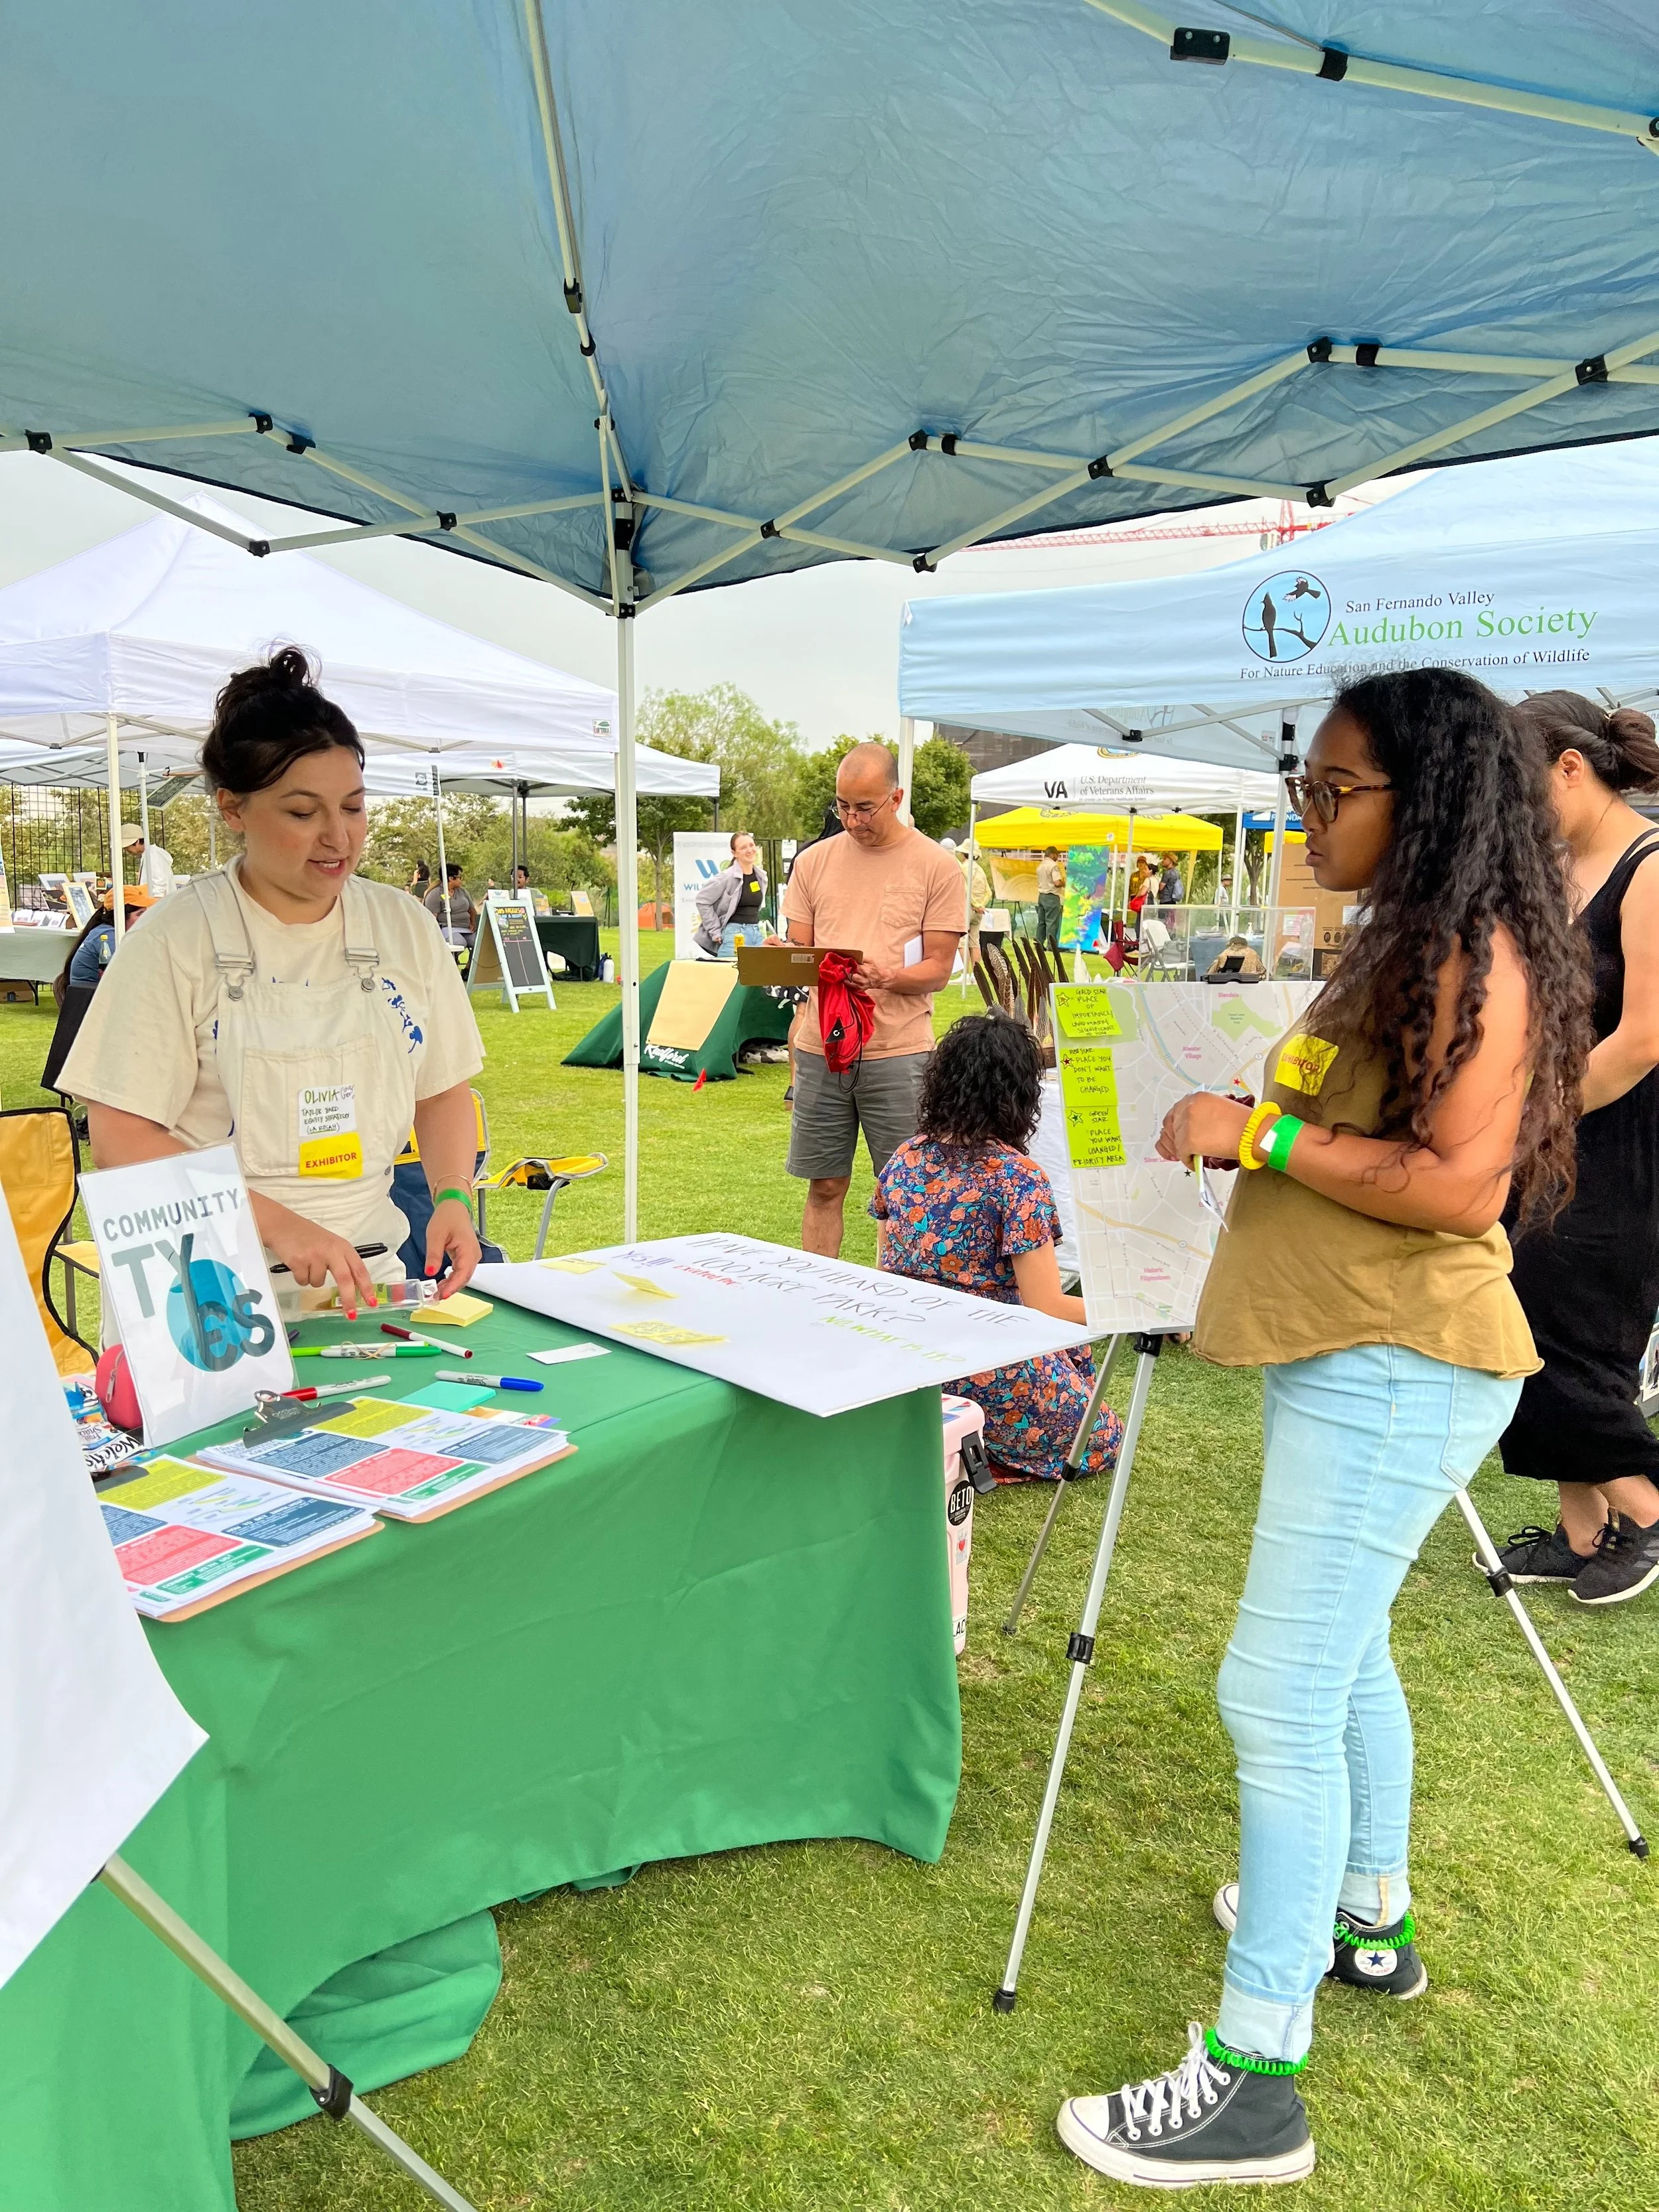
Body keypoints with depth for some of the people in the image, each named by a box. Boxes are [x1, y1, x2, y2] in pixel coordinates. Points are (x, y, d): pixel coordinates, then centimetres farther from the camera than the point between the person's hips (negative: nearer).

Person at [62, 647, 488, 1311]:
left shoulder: (404, 926, 7)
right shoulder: (175, 940, -6)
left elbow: (443, 1091, 15)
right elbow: (121, 1139, -9)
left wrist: (452, 1197, -3)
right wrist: (278, 1225, -19)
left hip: (366, 1275, 3)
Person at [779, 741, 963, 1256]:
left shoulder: (935, 866, 0)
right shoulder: (814, 861, 10)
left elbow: (938, 968, -2)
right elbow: (797, 951, 12)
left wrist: (887, 979, -22)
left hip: (898, 1049, -3)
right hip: (820, 1046, 3)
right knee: (824, 1187, 10)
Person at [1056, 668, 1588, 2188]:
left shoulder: (1476, 954, -15)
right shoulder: (1403, 946, 14)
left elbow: (1461, 1184, -23)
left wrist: (1263, 1136, -20)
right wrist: (1255, 1130, 11)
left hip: (1396, 1373, -10)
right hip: (1350, 1358, 10)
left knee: (1280, 1694, -8)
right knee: (1339, 1655, 22)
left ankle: (1253, 2075, 3)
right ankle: (1366, 1918, 40)